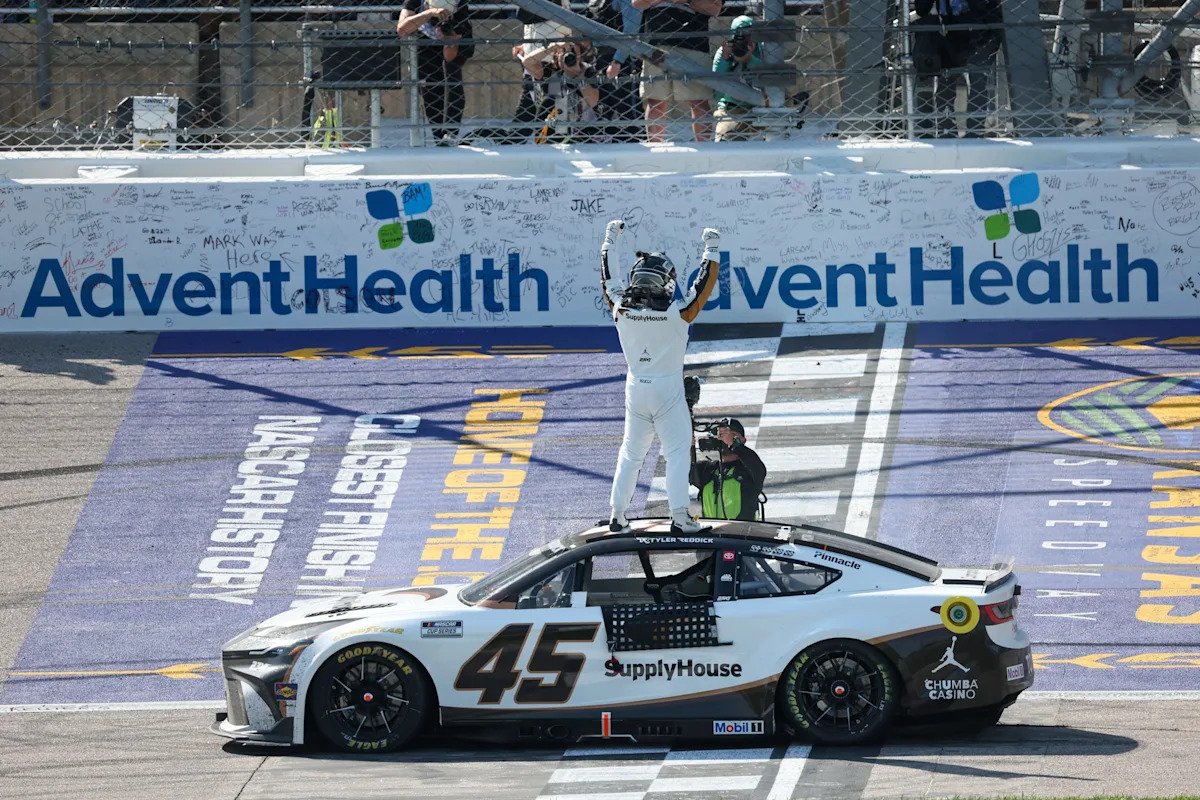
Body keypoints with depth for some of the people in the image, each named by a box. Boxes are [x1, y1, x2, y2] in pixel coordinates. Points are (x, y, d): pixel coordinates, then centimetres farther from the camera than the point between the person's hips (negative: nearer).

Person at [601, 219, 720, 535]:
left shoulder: (622, 308, -8)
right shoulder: (677, 313, -17)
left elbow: (608, 278, 8)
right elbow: (704, 285, -9)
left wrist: (609, 241, 20)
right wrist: (712, 250, 0)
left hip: (635, 388, 4)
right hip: (668, 390, -4)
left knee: (631, 453, 15)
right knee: (677, 452, 0)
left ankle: (618, 515, 16)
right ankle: (679, 517, -7)